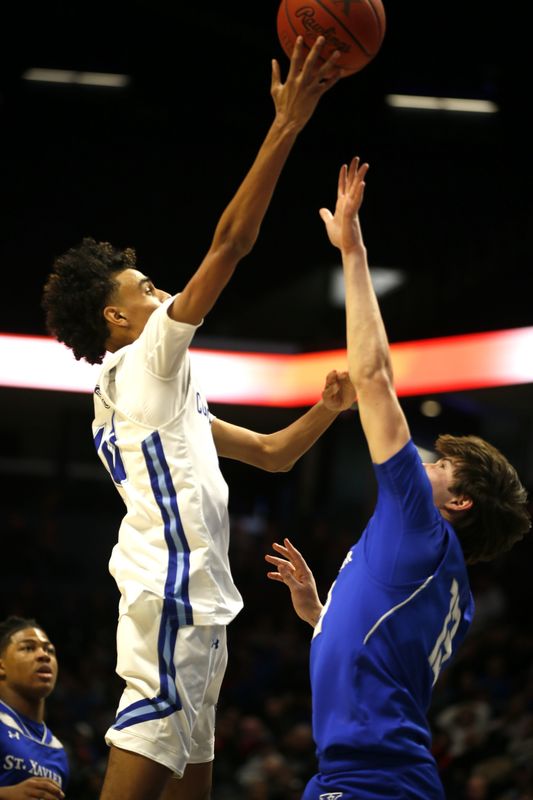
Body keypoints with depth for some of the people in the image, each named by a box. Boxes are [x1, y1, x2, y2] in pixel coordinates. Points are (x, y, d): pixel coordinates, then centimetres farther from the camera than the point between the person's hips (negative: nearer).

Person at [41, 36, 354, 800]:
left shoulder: (162, 389, 26)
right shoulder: (149, 357, -1)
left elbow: (272, 452, 29)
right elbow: (230, 243, -11)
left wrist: (328, 408, 12)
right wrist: (287, 125, -12)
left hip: (193, 599, 10)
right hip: (173, 590, -10)